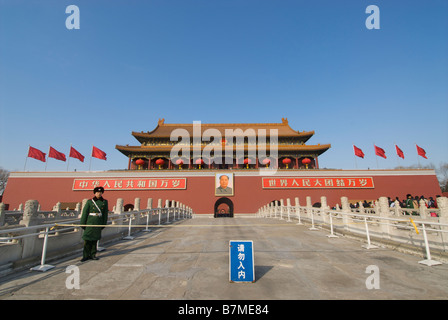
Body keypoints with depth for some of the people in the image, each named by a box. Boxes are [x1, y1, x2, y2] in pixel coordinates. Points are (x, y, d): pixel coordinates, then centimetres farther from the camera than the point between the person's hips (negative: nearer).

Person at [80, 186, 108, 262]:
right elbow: (85, 212, -2)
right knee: (87, 238, -1)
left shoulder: (105, 202, 4)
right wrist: (82, 223, -4)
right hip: (90, 222, -2)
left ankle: (93, 254, 19)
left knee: (95, 239, 9)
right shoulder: (89, 201, -2)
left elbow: (105, 213, 7)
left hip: (98, 222, 2)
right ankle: (86, 255, 10)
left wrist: (104, 224, 5)